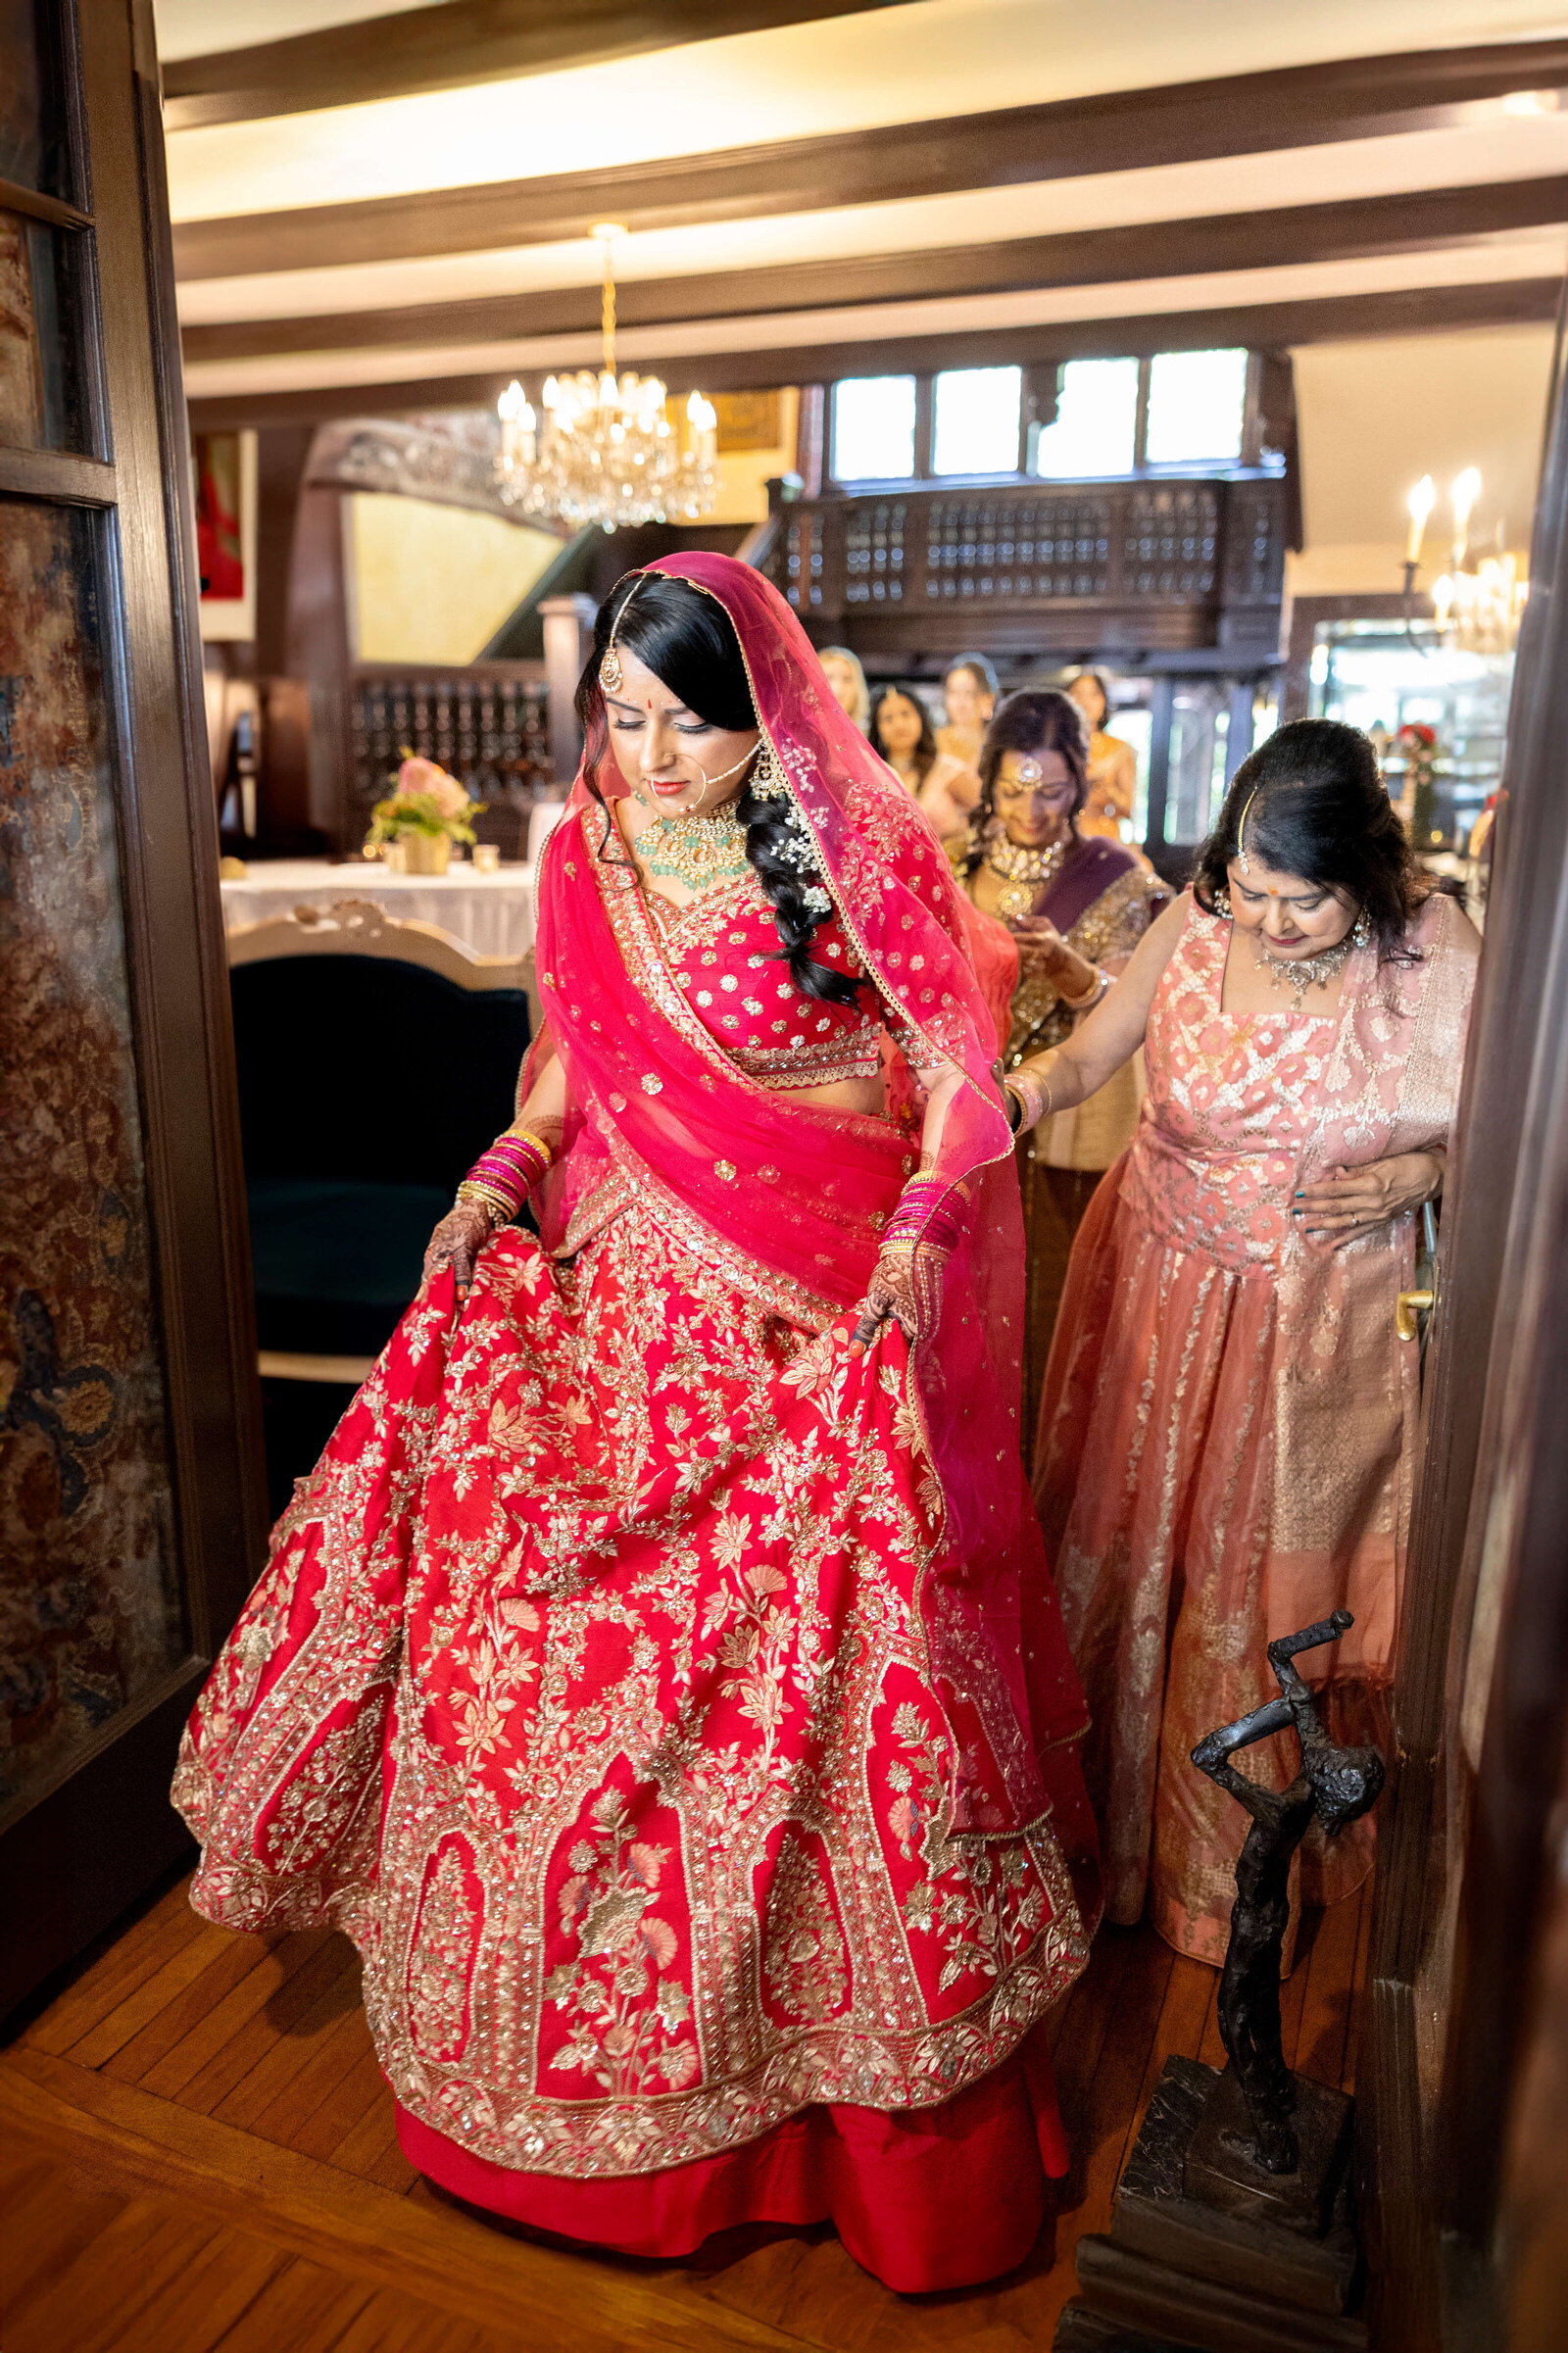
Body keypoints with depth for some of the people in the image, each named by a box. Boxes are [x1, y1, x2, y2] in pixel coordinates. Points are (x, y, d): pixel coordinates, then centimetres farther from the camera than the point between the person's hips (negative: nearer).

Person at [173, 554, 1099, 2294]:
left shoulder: (866, 857, -9)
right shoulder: (583, 857, 4)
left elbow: (956, 1071, -6)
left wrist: (921, 1229, -21)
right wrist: (507, 1169, -1)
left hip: (827, 1319, -4)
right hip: (627, 1299, 4)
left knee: (825, 1656, 3)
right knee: (560, 1635, 10)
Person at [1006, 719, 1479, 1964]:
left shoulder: (1437, 950, -14)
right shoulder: (1198, 921, -11)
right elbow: (1091, 1051, -1)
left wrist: (1422, 1173, -21)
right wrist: (1023, 1089, -21)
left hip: (1320, 1316, -2)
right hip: (1161, 1285, 2)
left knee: (1273, 1571, 12)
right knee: (1132, 1537, 16)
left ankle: (1246, 1850, 40)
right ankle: (1114, 1801, 44)